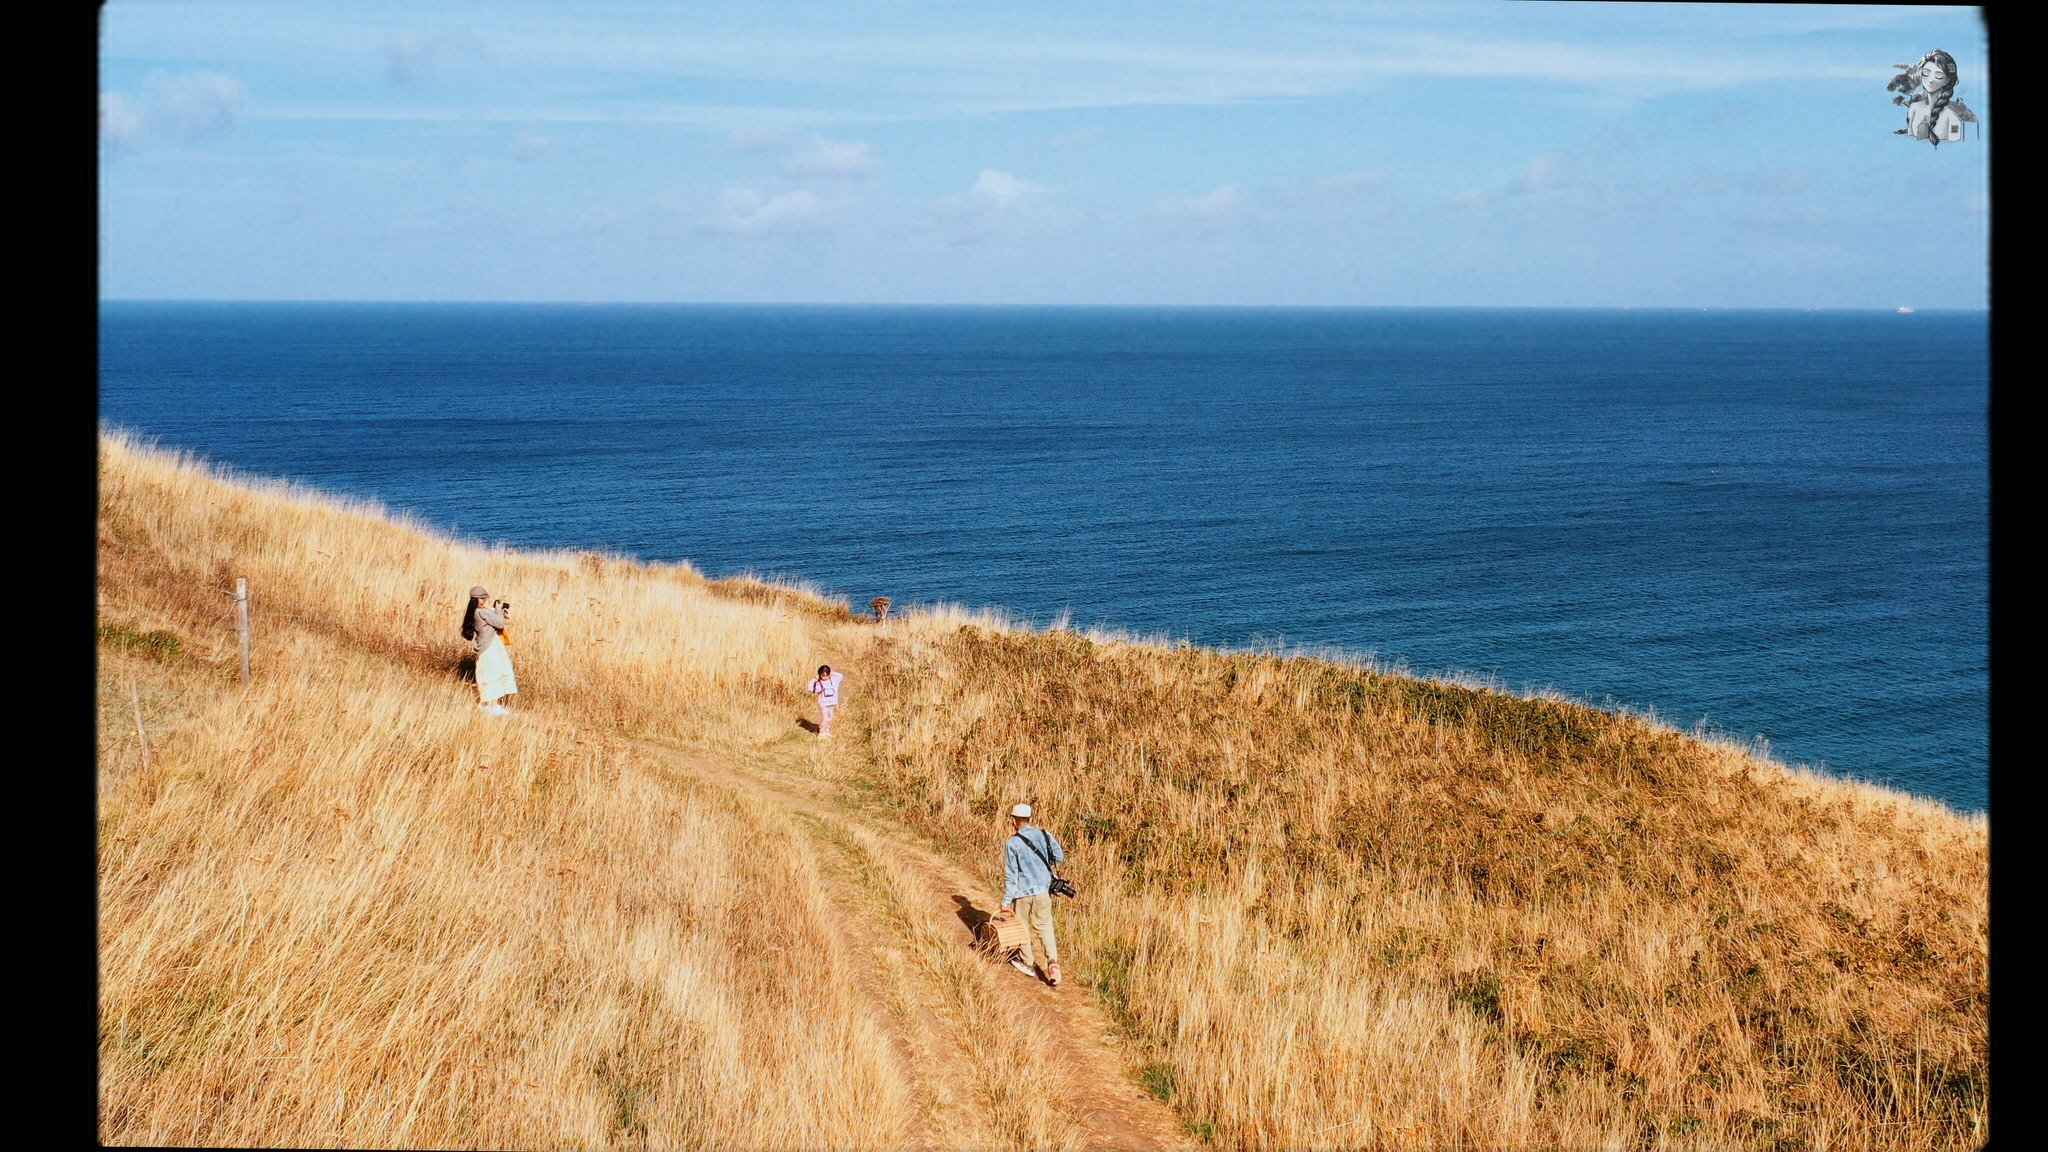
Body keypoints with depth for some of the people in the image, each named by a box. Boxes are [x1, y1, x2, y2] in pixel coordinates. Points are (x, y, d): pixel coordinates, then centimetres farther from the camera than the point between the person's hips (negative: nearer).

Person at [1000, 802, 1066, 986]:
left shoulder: (1012, 843, -12)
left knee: (1023, 928, 16)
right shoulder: (1045, 835, -3)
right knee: (1045, 927, 11)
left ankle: (1028, 963, 29)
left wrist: (1006, 900, -5)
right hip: (1043, 890, 3)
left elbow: (1010, 875, -11)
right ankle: (1052, 961, -8)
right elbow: (1059, 857, 2)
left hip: (1022, 892, -3)